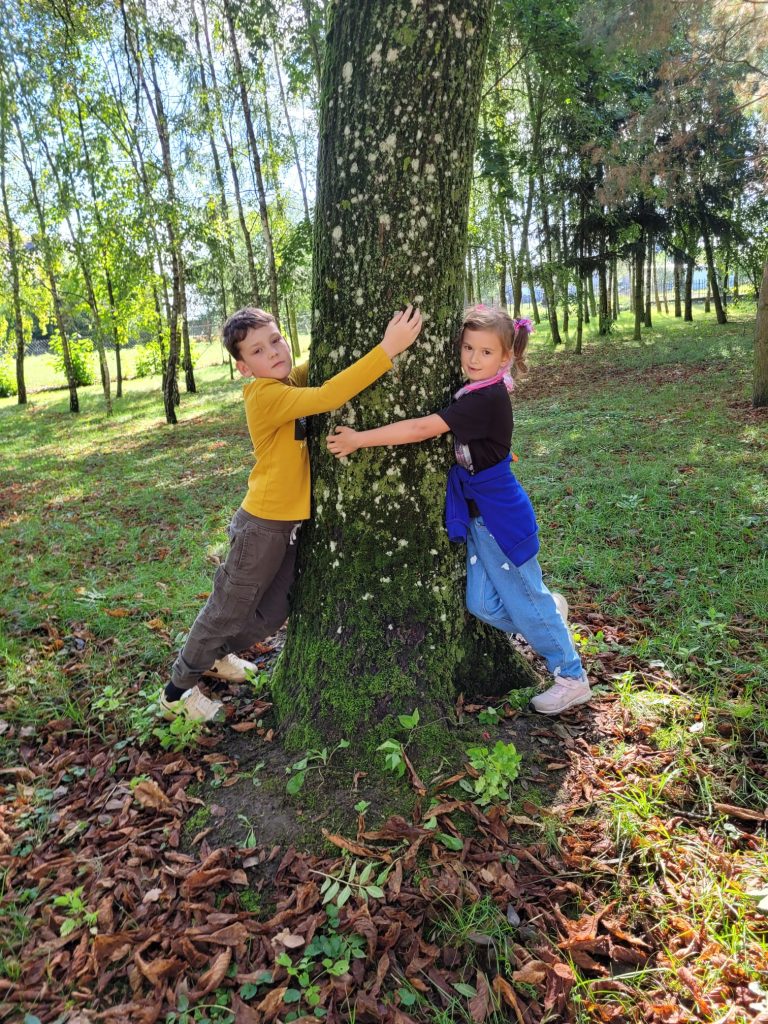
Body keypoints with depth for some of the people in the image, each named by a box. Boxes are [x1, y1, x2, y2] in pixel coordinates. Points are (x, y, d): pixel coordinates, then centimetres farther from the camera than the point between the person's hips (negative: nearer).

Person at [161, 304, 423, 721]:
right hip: (264, 524, -8)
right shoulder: (265, 395, -24)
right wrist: (387, 348, -40)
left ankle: (217, 654, 48)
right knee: (229, 611, 9)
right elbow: (327, 397, -37)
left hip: (296, 522, 8)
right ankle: (177, 690, 30)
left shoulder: (294, 380, 1)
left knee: (271, 615, 21)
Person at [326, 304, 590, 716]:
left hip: (501, 517, -8)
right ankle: (549, 609, 34)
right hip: (477, 516, 8)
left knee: (526, 602, 5)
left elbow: (421, 429, -29)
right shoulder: (474, 393, 5)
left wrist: (359, 438, -26)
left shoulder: (487, 399, -24)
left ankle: (573, 678, 24)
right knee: (483, 604, 11)